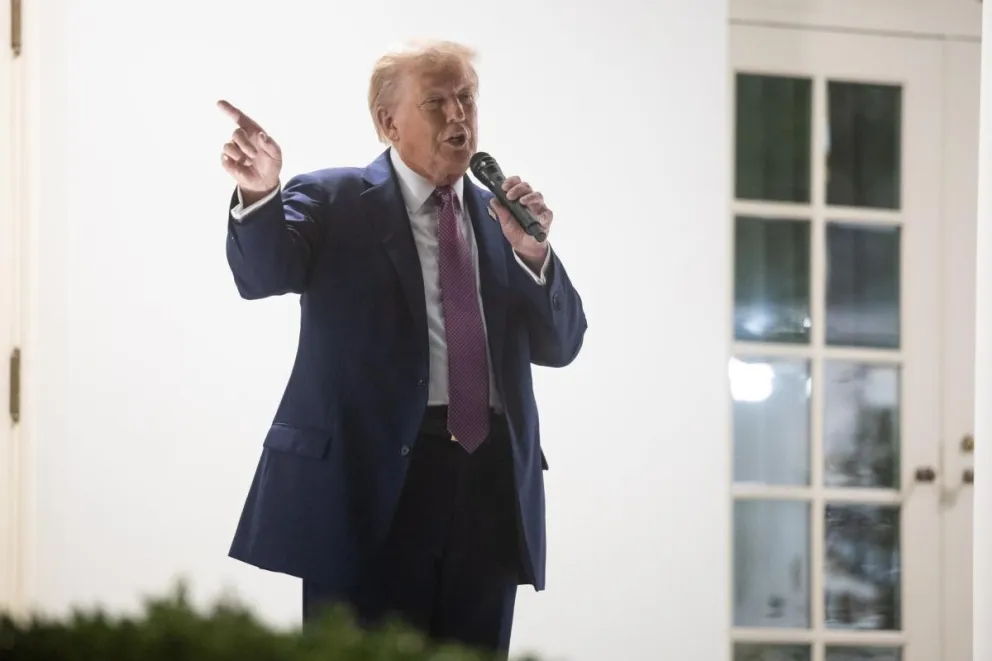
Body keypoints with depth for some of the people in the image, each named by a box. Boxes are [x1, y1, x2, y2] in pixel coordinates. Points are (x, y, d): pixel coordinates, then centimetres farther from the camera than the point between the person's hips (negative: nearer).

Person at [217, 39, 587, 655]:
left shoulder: (498, 215, 17)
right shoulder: (333, 201, 4)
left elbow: (560, 345, 13)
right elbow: (263, 275, -14)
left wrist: (532, 252, -5)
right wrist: (260, 193, -34)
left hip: (490, 482, 5)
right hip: (371, 479, -5)